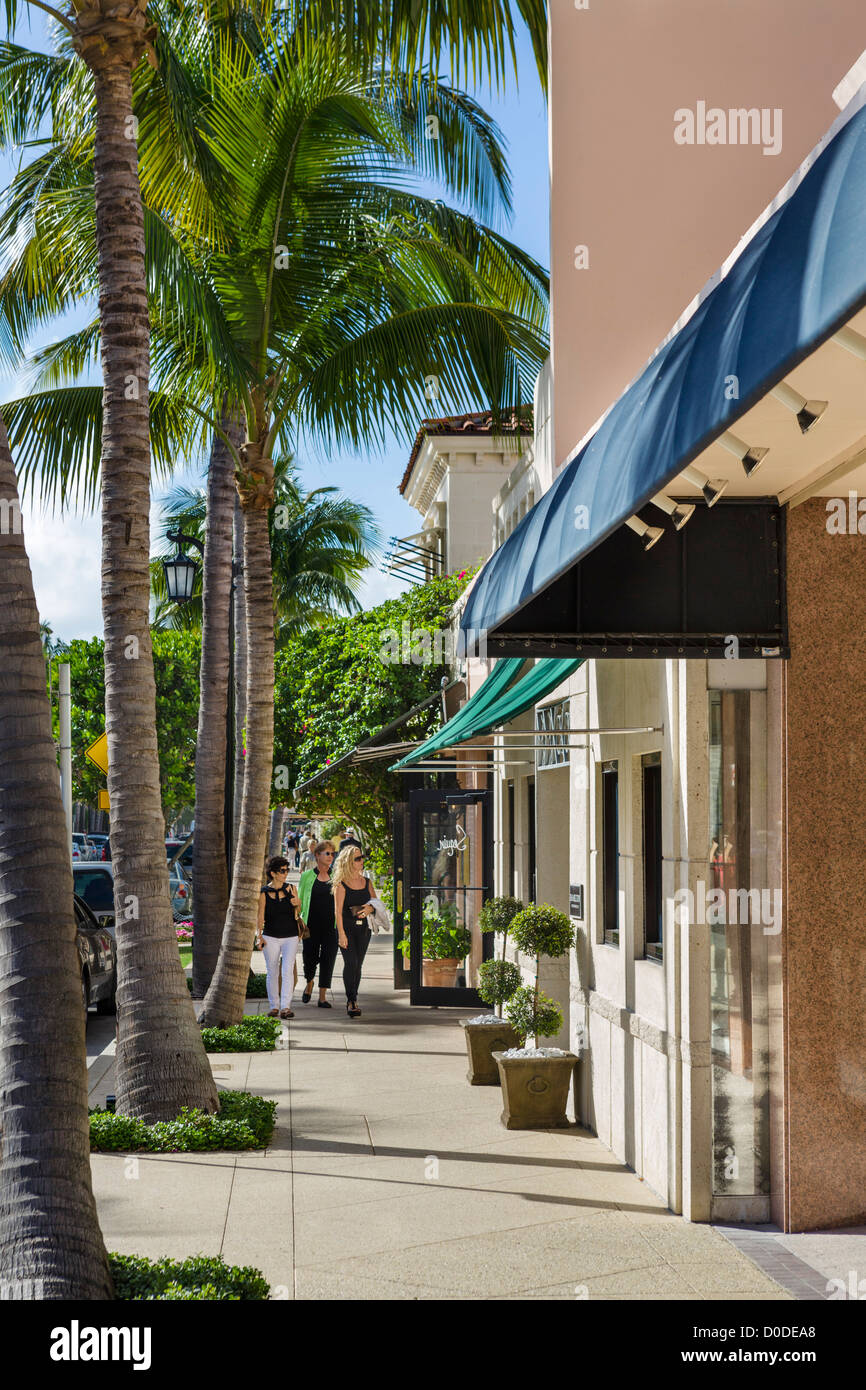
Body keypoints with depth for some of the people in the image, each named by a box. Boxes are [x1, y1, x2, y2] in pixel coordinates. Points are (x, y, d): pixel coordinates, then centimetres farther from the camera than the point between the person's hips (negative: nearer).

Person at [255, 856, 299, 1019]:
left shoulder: (290, 889, 6)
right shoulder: (264, 892, 1)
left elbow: (298, 912, 13)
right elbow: (261, 916, 4)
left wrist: (296, 902, -8)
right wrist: (259, 935, -5)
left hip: (290, 936, 0)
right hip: (271, 937, 0)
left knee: (288, 970, -11)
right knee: (272, 972, 5)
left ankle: (285, 1007, -15)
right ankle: (274, 1006, 16)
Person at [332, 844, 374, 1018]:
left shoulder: (367, 882, 10)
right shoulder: (341, 885, -5)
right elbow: (338, 911, -7)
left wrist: (370, 909, -8)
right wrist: (341, 933, -13)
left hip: (362, 928, 4)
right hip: (346, 927, -4)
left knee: (358, 965, 5)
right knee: (351, 963, -15)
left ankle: (353, 1000, 14)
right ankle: (351, 1001, -12)